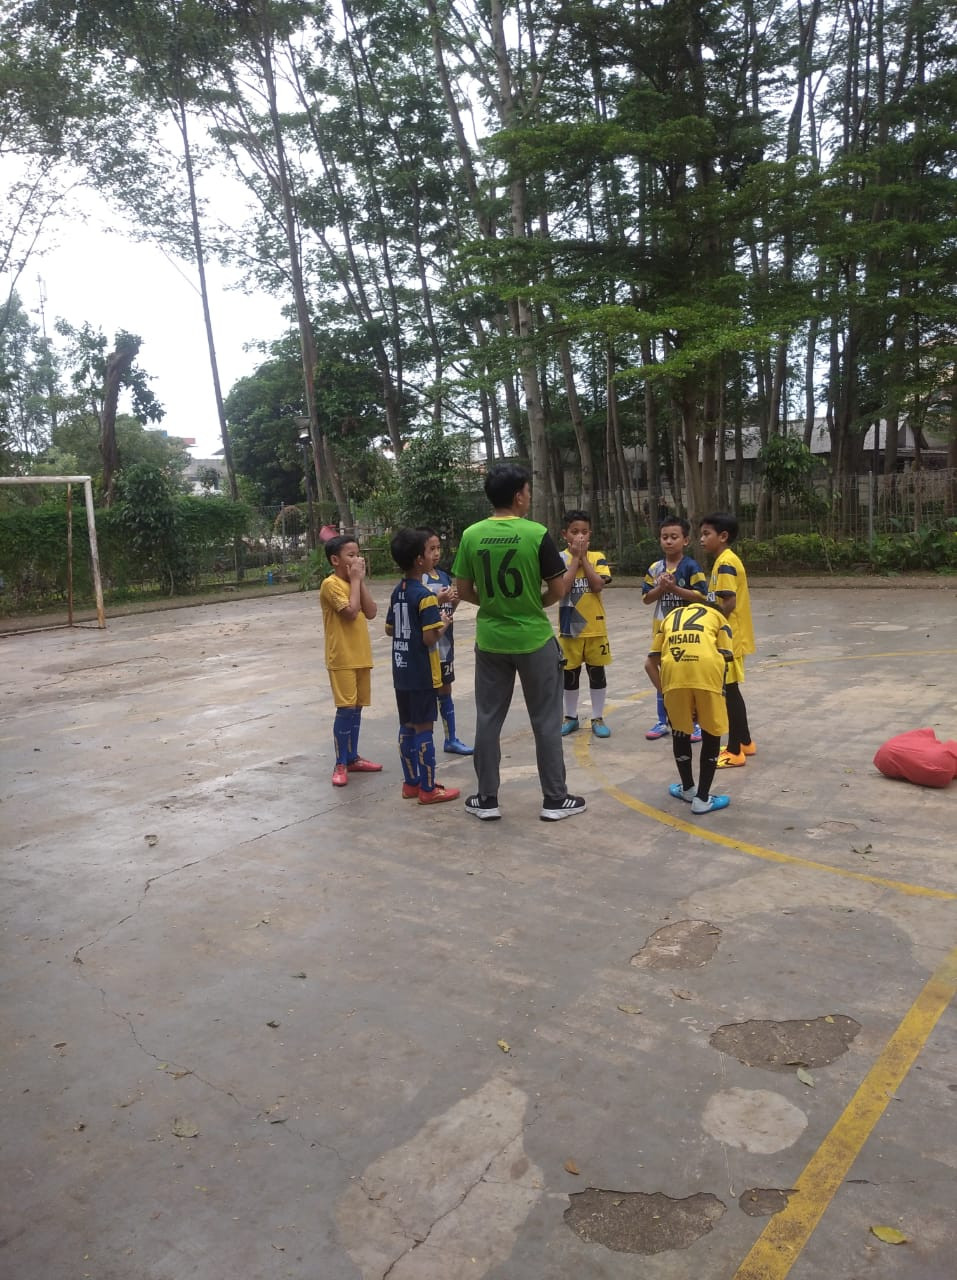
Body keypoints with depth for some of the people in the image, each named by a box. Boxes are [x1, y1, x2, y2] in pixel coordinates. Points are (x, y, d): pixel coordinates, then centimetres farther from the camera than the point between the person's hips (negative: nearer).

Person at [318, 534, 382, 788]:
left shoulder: (354, 583, 13)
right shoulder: (331, 584, -12)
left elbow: (371, 612, 2)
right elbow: (351, 612, -23)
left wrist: (361, 581, -2)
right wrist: (355, 580, -13)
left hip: (361, 656, 8)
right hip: (342, 658, -8)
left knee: (356, 708, 12)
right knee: (345, 709, -8)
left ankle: (352, 758, 23)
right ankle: (340, 764, 1)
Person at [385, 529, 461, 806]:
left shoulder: (398, 592, 8)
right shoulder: (425, 596, -18)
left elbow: (389, 629, 16)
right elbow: (430, 638, -23)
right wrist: (444, 624, -6)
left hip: (401, 671, 8)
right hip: (421, 673, -8)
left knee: (407, 726, 14)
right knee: (423, 728, -1)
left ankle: (411, 782, 24)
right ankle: (428, 789, 6)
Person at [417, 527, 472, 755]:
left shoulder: (444, 576, 8)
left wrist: (454, 600, -4)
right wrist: (437, 600, -26)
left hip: (445, 642, 8)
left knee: (445, 690, 17)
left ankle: (451, 739, 29)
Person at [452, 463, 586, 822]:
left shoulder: (471, 535, -3)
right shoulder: (537, 534, -12)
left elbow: (462, 590, 2)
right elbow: (557, 590, -7)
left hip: (490, 640, 3)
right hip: (534, 639, -3)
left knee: (488, 719, 12)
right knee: (546, 721, 9)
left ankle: (487, 799, 19)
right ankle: (554, 799, 17)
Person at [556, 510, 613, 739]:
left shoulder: (597, 557, 0)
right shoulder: (559, 559, -4)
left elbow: (598, 585, -15)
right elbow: (562, 588, -18)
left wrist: (584, 558, -12)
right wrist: (575, 558, -15)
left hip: (595, 627, 1)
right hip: (569, 627, -1)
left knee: (597, 672, 8)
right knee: (570, 673, 10)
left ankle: (598, 718, 19)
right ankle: (571, 717, 24)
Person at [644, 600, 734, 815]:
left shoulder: (670, 617, 37)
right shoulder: (718, 616, 31)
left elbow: (650, 663, 26)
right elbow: (725, 657, 15)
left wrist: (664, 690, 31)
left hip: (673, 669, 2)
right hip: (707, 666, -2)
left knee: (680, 731, 23)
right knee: (711, 733, 17)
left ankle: (688, 789, 40)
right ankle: (702, 799, 22)